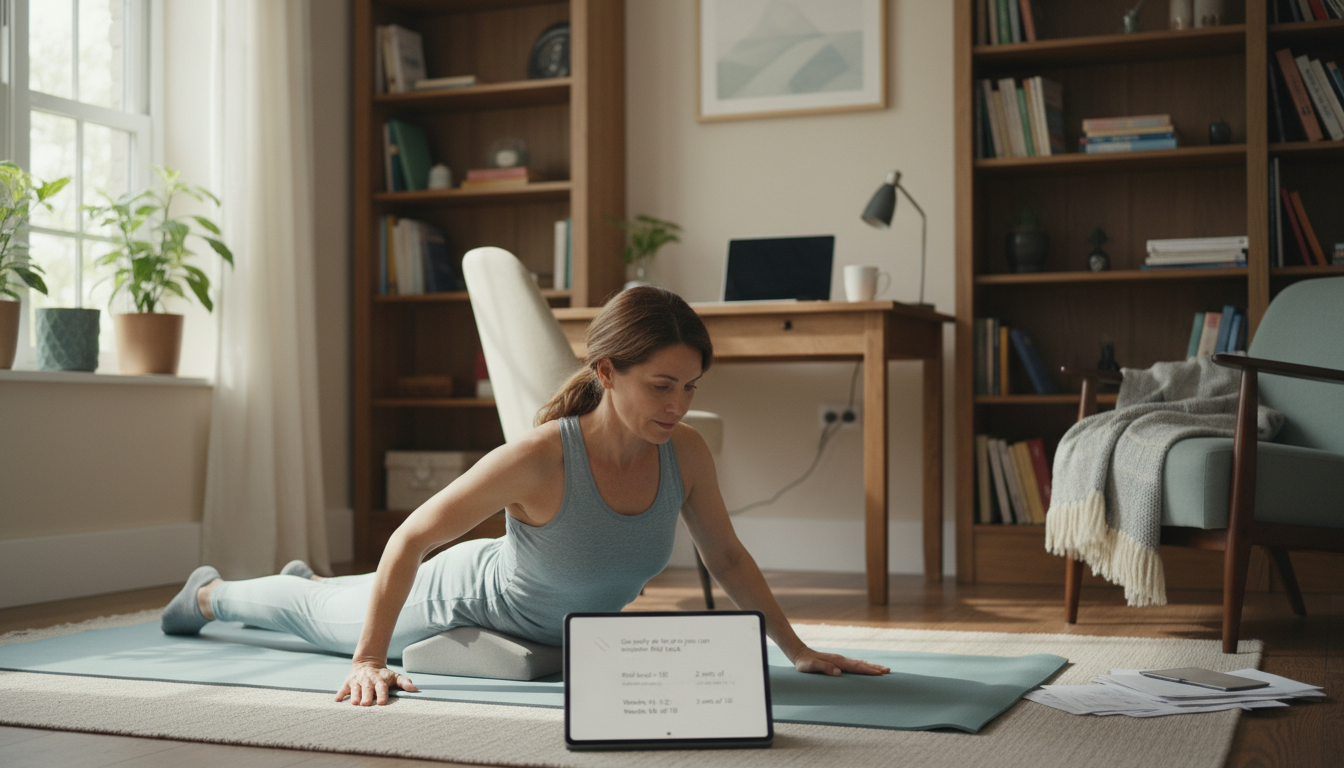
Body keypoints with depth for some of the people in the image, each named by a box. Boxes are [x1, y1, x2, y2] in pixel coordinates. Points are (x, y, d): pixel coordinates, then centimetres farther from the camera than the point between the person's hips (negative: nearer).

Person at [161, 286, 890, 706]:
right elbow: (409, 541, -33)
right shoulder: (541, 458, -43)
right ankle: (211, 595, 56)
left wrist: (798, 649, -10)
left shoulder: (686, 453, -28)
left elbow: (727, 557, -10)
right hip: (468, 599, -5)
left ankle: (311, 581, 68)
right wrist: (367, 664, -32)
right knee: (330, 622, 26)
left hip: (551, 627, 5)